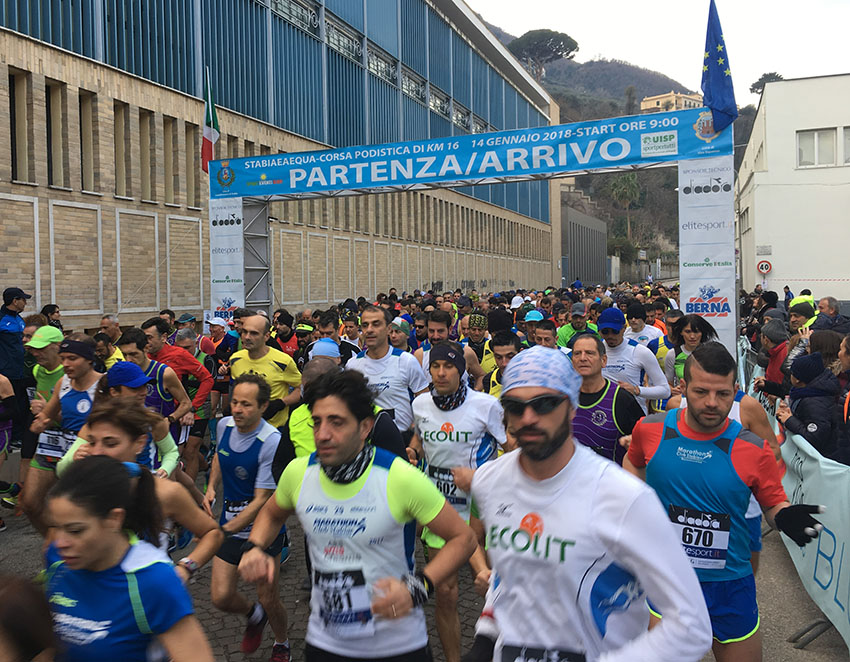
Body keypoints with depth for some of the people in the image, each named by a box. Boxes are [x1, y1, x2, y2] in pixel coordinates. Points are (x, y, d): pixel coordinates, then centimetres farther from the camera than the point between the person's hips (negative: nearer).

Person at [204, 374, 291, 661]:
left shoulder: (272, 441, -24)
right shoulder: (225, 425, -5)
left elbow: (261, 501, -22)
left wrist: (222, 531, -26)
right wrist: (211, 487, 5)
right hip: (229, 523, 5)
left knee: (268, 598, 4)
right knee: (221, 597, 1)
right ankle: (254, 615, 35)